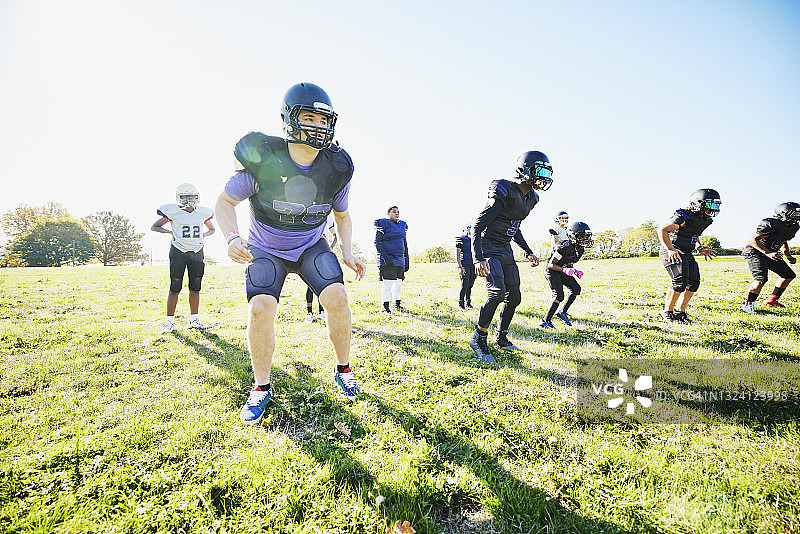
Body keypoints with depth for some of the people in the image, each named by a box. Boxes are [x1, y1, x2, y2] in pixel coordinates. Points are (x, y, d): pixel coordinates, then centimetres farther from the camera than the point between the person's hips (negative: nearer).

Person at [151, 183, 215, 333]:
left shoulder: (203, 213, 9)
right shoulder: (173, 211, -1)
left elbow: (212, 229, 24)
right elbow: (154, 227, 7)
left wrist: (204, 235, 4)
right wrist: (170, 232, -7)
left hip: (197, 253, 4)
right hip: (178, 252, -3)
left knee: (195, 288, 5)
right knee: (175, 288, -2)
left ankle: (194, 320, 15)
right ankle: (169, 322, 8)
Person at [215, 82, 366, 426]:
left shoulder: (336, 168, -11)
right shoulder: (262, 159, -20)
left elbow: (342, 216, 5)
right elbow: (225, 201, -9)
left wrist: (348, 254, -9)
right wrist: (232, 238, -28)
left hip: (311, 246, 2)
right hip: (266, 249, -1)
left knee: (337, 297, -19)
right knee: (260, 309, -19)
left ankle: (343, 369, 5)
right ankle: (261, 388, 5)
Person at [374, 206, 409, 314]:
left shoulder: (402, 225, 13)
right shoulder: (383, 224, -7)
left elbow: (405, 243, 19)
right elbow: (377, 242, -11)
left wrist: (407, 260, 14)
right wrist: (385, 257, -21)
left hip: (399, 260, 7)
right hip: (387, 259, -7)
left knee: (398, 283, 12)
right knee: (388, 283, -9)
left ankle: (397, 304, 26)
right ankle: (385, 307, 0)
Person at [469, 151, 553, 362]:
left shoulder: (530, 198, 9)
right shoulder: (504, 192, -19)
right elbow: (477, 225, -22)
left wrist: (528, 252, 18)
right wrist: (478, 259, -31)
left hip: (505, 250, 9)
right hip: (488, 247, -9)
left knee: (514, 296, 8)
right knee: (497, 291, -24)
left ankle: (502, 337, 27)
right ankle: (478, 339, -7)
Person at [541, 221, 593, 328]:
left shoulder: (581, 248, 0)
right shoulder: (565, 247, -28)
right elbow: (551, 264, -23)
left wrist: (575, 271, -2)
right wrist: (565, 270, -35)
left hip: (562, 270, 9)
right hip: (551, 270, -9)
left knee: (576, 288, -4)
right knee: (559, 295, -18)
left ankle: (563, 312, 11)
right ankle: (546, 321, -12)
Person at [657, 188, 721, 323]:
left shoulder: (705, 219, 11)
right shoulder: (684, 217, -18)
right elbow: (662, 230, -21)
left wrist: (700, 248, 13)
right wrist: (670, 250, -25)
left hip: (686, 254, 9)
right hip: (672, 254, -9)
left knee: (694, 282, 2)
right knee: (680, 282, -19)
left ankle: (680, 312, 13)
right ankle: (667, 312, -4)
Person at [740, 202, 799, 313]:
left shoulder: (794, 226, 7)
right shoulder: (771, 225, -24)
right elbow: (752, 239, -25)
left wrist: (788, 255, 12)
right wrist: (767, 253, -31)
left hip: (770, 254, 10)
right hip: (754, 253, -10)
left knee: (789, 275, 12)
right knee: (761, 279, -24)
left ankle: (772, 299, 23)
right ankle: (748, 304, -12)